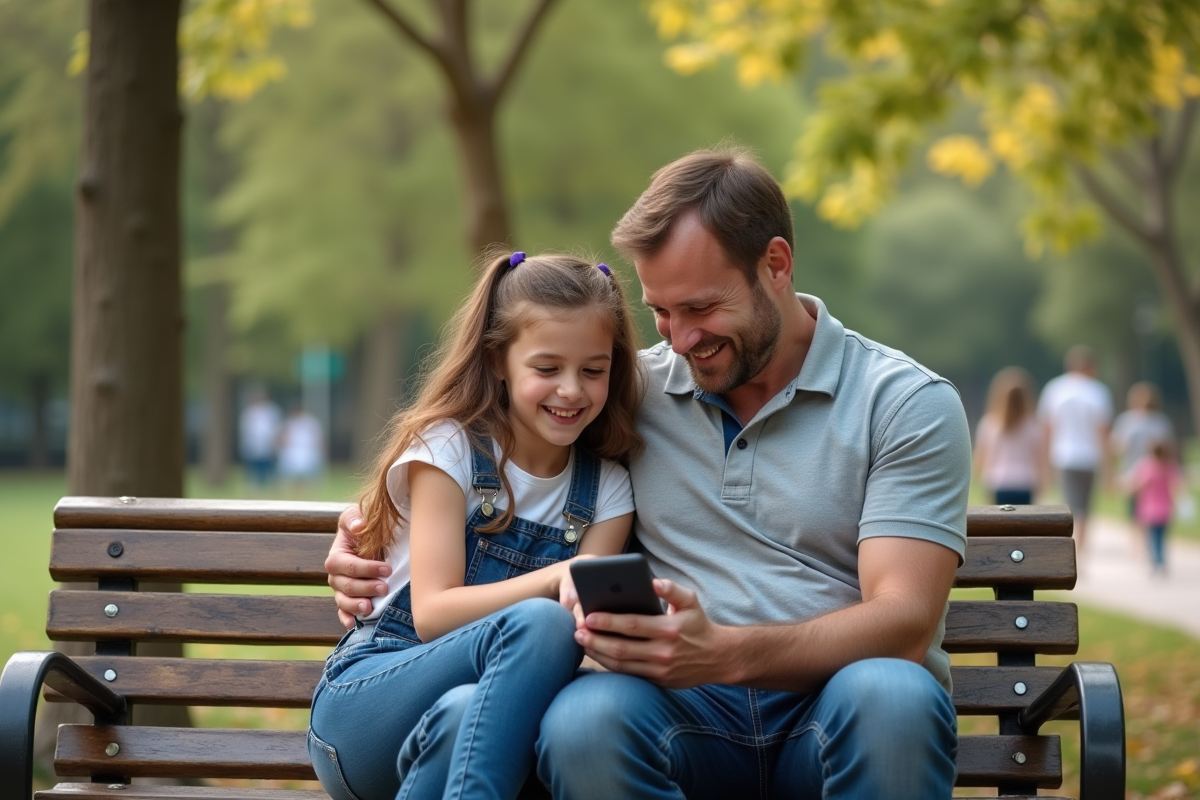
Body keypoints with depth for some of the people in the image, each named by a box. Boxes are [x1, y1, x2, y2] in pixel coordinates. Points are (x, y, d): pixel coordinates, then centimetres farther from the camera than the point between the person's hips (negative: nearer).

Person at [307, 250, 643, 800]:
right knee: (540, 624, -32)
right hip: (363, 702, -2)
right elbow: (432, 614, -12)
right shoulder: (448, 447, -3)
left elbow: (582, 617, -6)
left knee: (463, 713, -38)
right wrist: (555, 579, -26)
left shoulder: (606, 490, 7)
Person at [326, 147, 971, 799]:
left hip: (837, 720, -1)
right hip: (692, 717, 2)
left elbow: (903, 623, -11)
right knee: (586, 716, -33)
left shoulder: (908, 404, 2)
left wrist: (725, 653, -27)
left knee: (890, 693, -37)